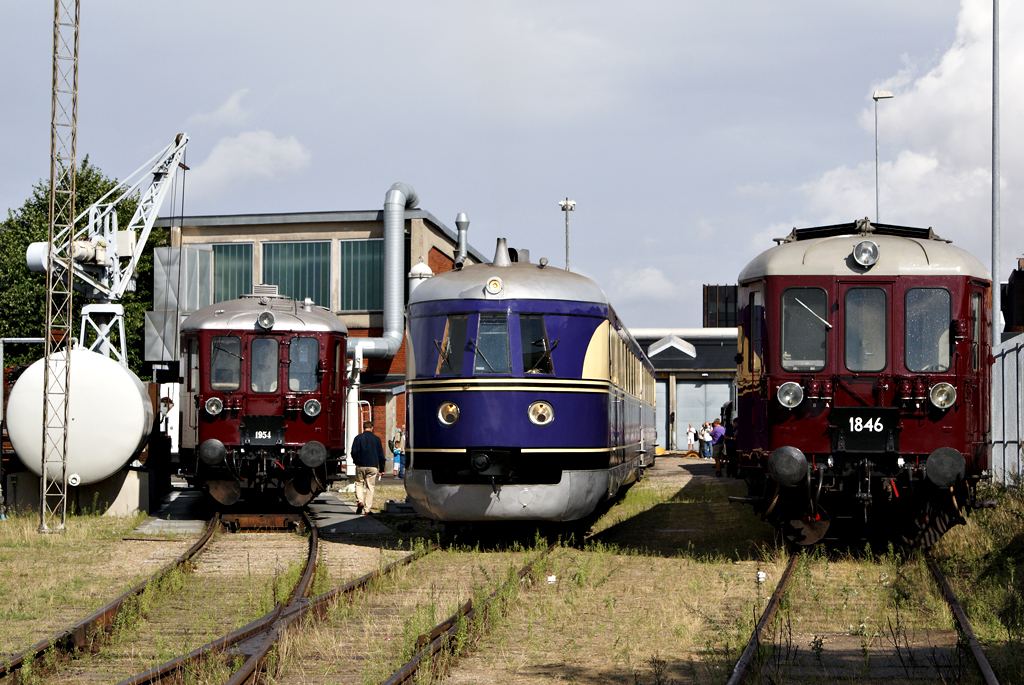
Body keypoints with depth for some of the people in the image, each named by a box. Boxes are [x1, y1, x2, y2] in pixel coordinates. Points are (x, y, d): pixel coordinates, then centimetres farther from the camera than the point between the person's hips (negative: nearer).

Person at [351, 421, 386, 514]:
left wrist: (356, 461, 18)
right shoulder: (377, 439, 4)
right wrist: (381, 469, 13)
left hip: (360, 465, 0)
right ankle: (367, 509, 2)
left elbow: (354, 452, -2)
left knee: (359, 484, 14)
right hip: (373, 466, 1)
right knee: (370, 487, 5)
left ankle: (360, 501, -10)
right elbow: (381, 455, 6)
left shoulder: (358, 438, 0)